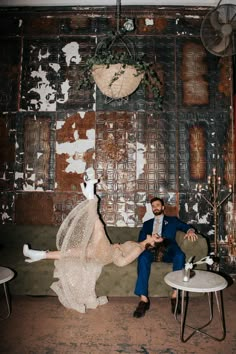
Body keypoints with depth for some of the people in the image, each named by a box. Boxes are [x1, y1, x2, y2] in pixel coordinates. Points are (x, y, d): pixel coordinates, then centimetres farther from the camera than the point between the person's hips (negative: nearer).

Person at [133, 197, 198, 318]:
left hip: (167, 250, -1)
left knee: (180, 256, -34)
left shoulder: (172, 220, 27)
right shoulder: (147, 223, 30)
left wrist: (190, 231, -12)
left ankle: (175, 295, -27)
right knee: (143, 257, -33)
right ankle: (144, 299, -34)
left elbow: (186, 226, 13)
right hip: (151, 250, 1)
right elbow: (141, 239, 14)